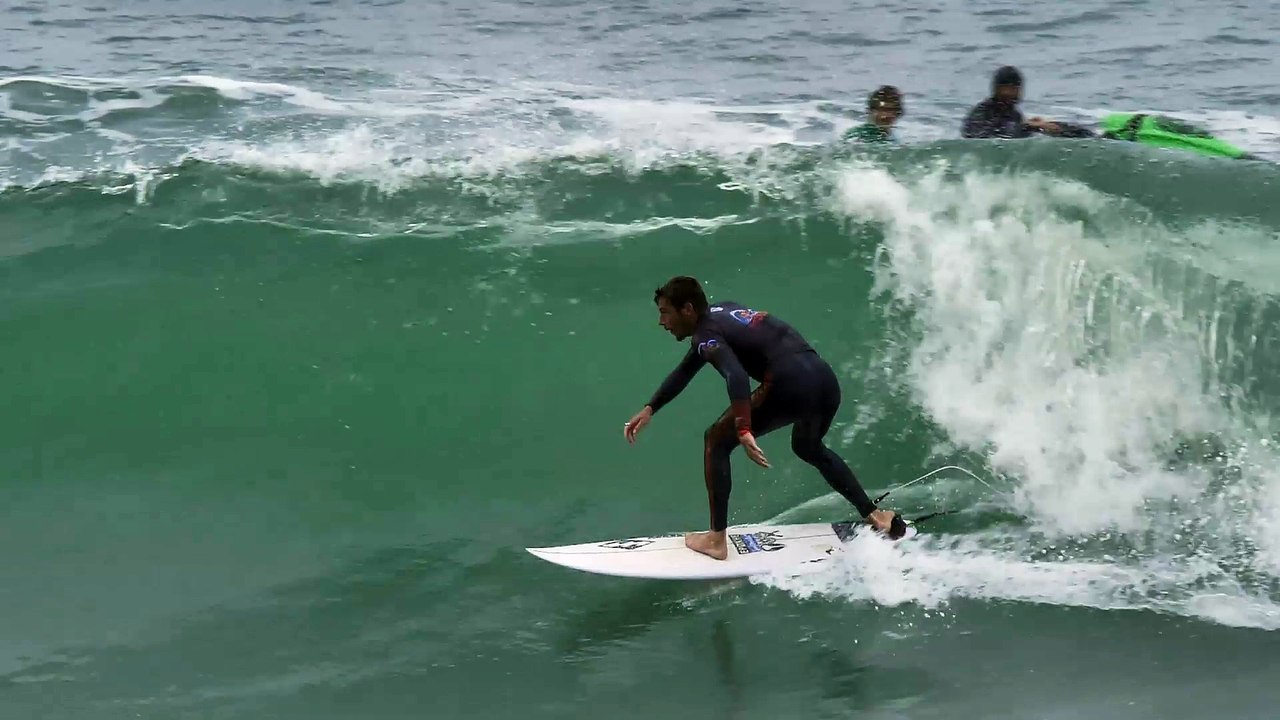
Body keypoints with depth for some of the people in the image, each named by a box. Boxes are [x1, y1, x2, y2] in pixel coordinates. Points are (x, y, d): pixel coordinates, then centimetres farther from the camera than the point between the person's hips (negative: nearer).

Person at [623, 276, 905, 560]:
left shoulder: (706, 334, -1)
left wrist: (743, 431, -32)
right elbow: (685, 371, 36)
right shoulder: (720, 311, 26)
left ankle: (716, 540, 6)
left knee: (716, 441, 8)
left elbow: (736, 375, -22)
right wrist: (649, 409, 33)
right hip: (827, 380, 9)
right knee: (808, 448, 37)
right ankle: (875, 515, 36)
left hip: (791, 384, -9)